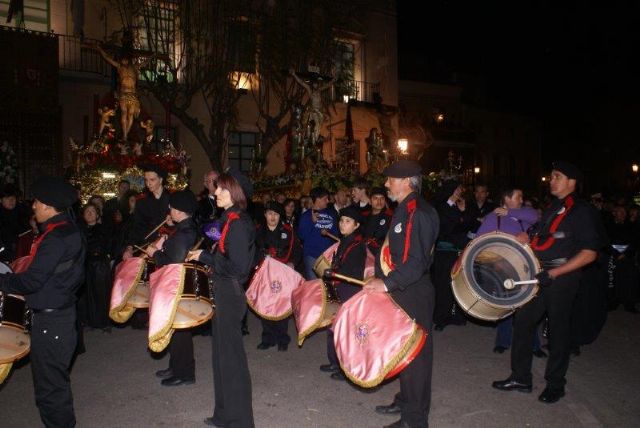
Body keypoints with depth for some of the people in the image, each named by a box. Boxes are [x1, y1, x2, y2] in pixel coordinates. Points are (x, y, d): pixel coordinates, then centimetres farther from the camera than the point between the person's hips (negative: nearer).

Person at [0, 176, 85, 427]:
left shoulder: (54, 238, -21)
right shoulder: (71, 231, 9)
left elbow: (31, 280, -24)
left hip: (50, 319, -10)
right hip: (64, 310, 10)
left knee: (49, 387, 2)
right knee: (58, 380, 23)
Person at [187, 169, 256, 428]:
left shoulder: (237, 223, -19)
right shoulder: (230, 220, 10)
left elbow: (238, 267, -23)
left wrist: (205, 257, -15)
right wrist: (206, 257, 4)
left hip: (230, 295, -10)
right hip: (223, 292, 10)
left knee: (230, 356, 2)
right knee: (222, 353, 18)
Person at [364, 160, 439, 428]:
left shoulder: (419, 213, -19)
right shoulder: (403, 210, 13)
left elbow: (418, 262, -27)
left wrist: (388, 284, -30)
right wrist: (381, 277, 18)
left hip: (413, 295, -10)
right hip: (400, 292, 10)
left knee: (414, 352, 1)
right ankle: (406, 401, 36)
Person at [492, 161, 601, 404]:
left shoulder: (582, 211, -9)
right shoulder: (552, 208, 14)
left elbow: (589, 253, -17)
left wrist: (554, 273, -22)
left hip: (562, 278, -7)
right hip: (539, 275, 7)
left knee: (558, 330, 6)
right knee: (523, 321, 6)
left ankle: (555, 384, 24)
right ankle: (520, 378, 18)